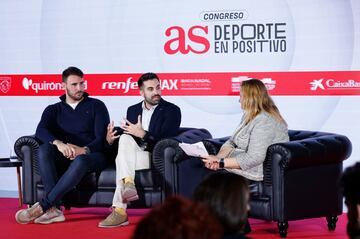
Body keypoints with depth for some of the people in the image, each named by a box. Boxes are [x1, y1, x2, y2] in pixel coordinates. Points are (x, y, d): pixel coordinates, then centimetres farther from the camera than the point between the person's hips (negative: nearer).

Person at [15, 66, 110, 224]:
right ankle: (54, 209, -40)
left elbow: (102, 138, -3)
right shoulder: (53, 110, 16)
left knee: (80, 160, -39)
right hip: (64, 158, 2)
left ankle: (42, 206, -39)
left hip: (92, 155, -2)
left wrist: (84, 150, -25)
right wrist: (58, 143, -30)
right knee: (44, 149, -30)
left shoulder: (96, 106, 10)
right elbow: (41, 131, -7)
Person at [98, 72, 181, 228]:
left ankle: (120, 210, -36)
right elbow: (126, 136, 15)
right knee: (125, 138, -30)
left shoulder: (172, 110, 3)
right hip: (134, 155, 4)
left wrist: (143, 134, -17)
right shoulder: (132, 110, 20)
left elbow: (166, 139, -9)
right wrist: (110, 139, -7)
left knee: (122, 159, -32)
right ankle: (128, 184, -45)